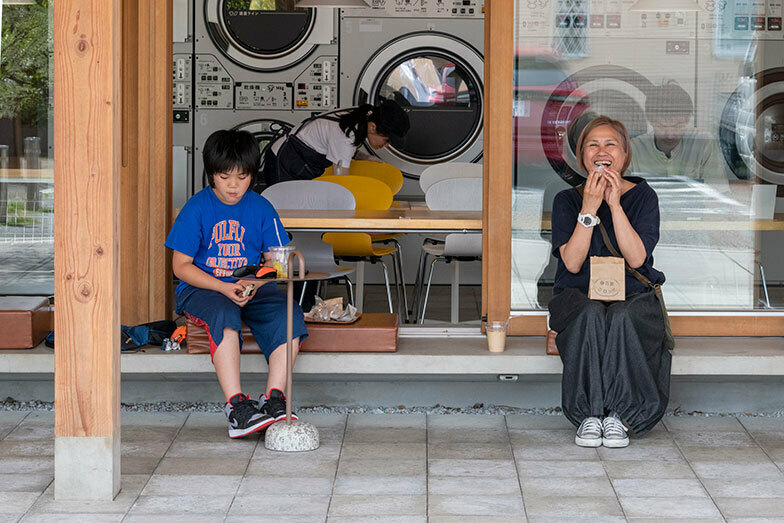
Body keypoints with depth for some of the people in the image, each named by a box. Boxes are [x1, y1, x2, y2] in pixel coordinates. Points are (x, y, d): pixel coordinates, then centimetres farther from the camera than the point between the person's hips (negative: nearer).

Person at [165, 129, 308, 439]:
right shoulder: (197, 208, -3)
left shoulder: (261, 208, 6)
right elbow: (181, 265, -5)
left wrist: (254, 283, -16)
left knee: (288, 314, -26)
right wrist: (223, 288, -19)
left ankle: (273, 399, -28)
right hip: (201, 287, -3)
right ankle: (235, 405, -41)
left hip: (251, 286, 3)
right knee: (225, 315, -37)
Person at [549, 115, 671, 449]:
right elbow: (572, 263, -8)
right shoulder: (567, 200, 6)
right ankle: (590, 416, -29)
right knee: (591, 315, -36)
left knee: (621, 317, -36)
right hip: (579, 296, 0)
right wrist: (589, 209, -16)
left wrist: (615, 204, -15)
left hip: (633, 297, 0)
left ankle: (617, 415, -27)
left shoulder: (643, 197, 5)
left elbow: (636, 258, -10)